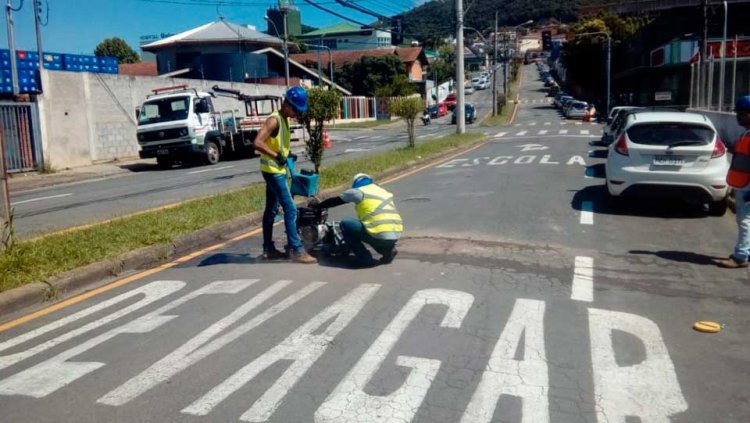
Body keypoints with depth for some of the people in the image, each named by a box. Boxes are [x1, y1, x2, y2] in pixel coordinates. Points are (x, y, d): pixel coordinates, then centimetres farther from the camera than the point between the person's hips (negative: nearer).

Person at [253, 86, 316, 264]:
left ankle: (268, 249, 21)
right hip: (272, 171, -10)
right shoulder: (274, 120, -18)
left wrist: (286, 155, 17)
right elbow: (258, 143, -28)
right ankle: (297, 251, -7)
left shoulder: (284, 120, 11)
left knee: (271, 210, 13)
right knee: (290, 209, -10)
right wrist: (277, 156, -24)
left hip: (277, 171, 10)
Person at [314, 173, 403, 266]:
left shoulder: (358, 192, 5)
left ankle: (365, 258, 2)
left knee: (345, 224, 8)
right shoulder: (383, 191, 25)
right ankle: (388, 249, 15)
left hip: (380, 236, -7)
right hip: (396, 236, 8)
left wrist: (316, 206, 29)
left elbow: (335, 201, 14)